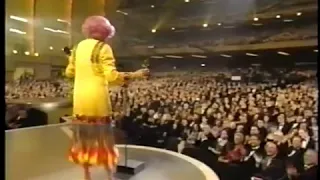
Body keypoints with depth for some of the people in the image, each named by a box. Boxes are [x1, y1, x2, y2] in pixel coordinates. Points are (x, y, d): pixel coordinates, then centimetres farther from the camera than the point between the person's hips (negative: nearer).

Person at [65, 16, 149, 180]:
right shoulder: (103, 48, -9)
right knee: (103, 137, 5)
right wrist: (133, 75, -14)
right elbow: (111, 76, -19)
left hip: (80, 98, 6)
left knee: (84, 136, 13)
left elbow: (69, 72, 16)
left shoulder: (78, 47, 10)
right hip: (97, 99, -5)